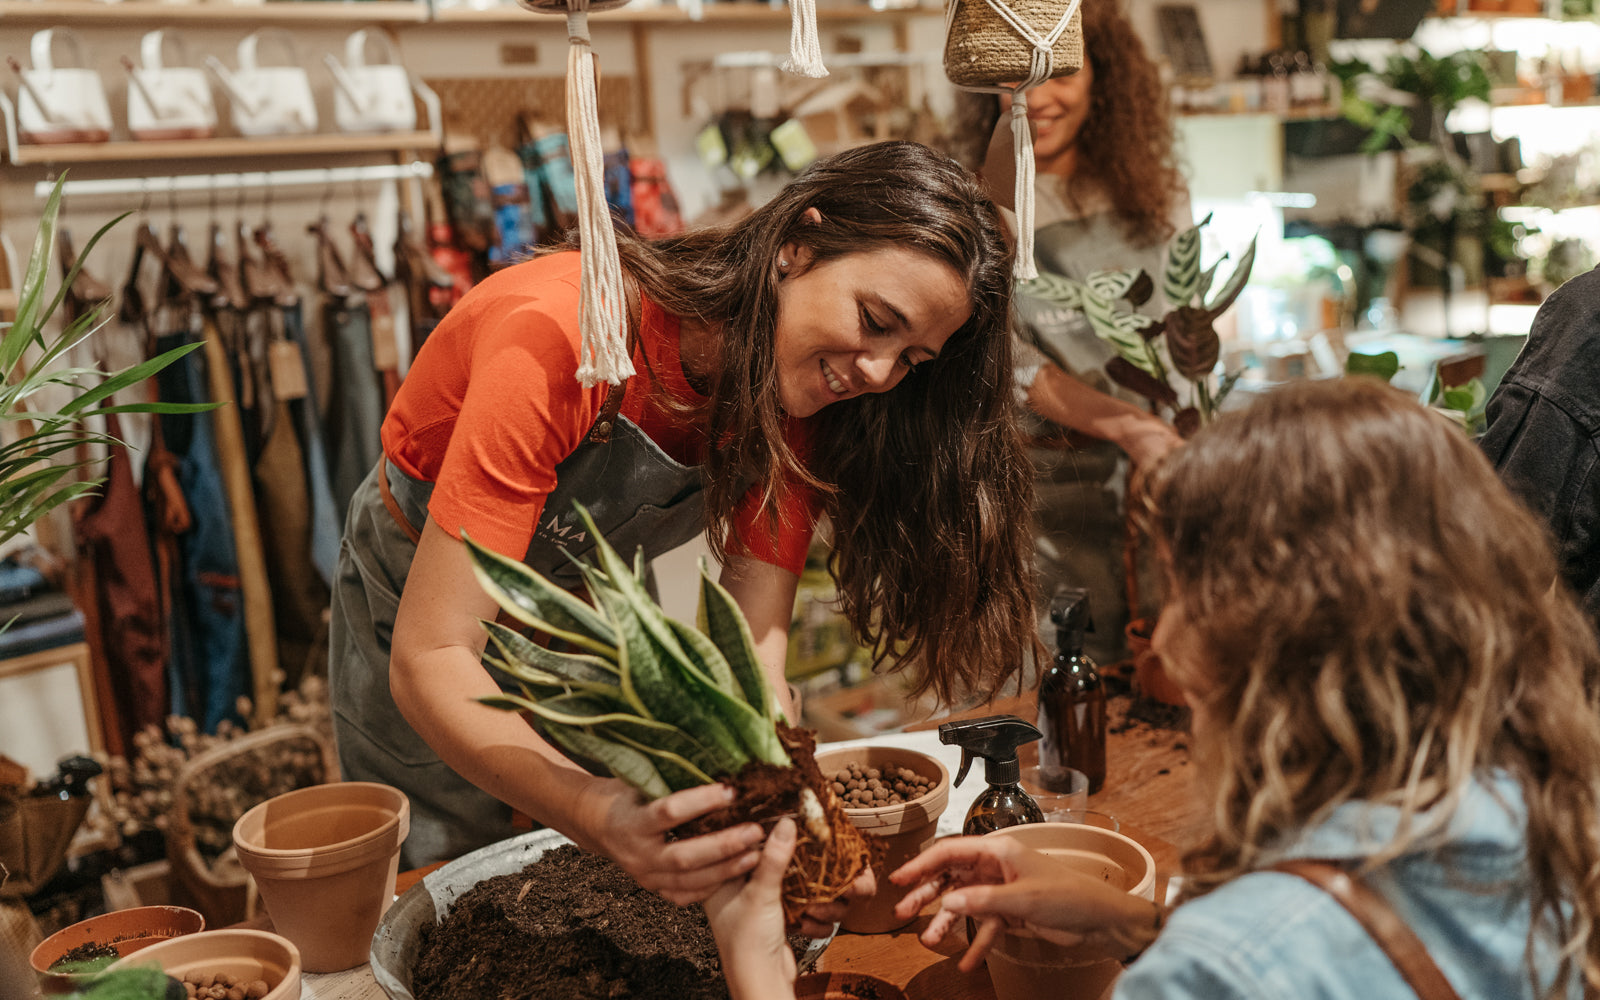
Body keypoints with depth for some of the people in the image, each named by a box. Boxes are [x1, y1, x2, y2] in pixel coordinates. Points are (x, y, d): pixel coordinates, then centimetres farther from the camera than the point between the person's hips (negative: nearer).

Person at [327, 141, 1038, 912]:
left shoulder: (797, 395, -20)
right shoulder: (565, 338, -39)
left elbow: (754, 655, -26)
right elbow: (431, 660, -42)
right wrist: (601, 818, -58)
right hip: (419, 604, -4)